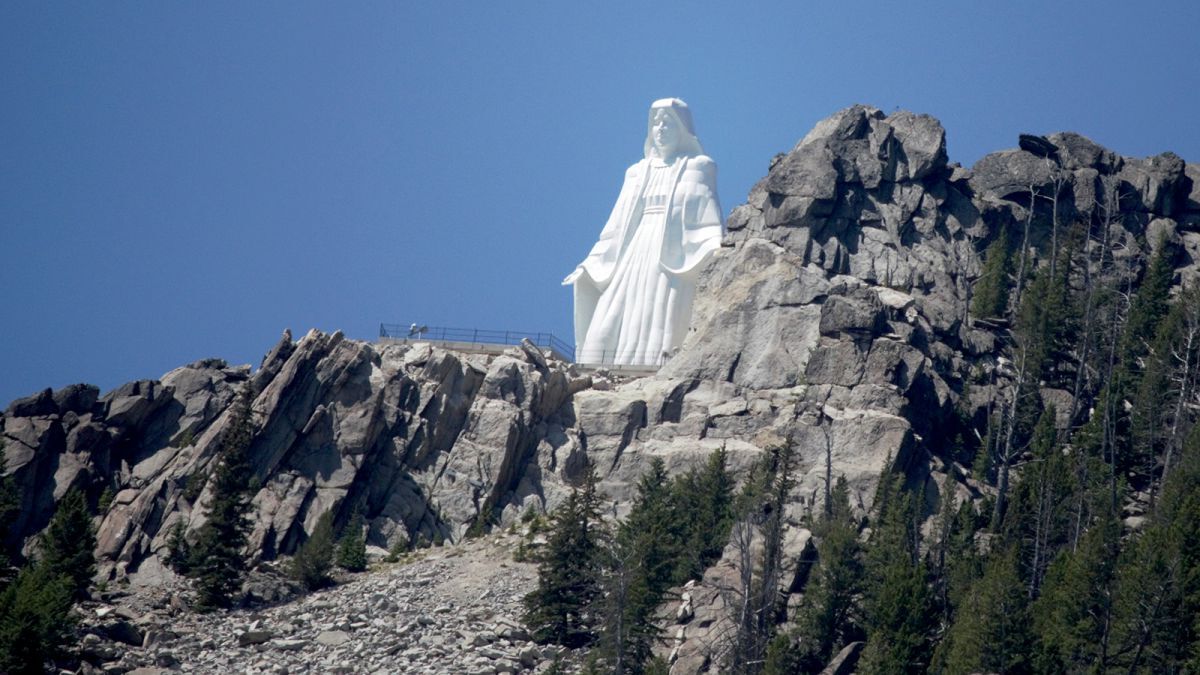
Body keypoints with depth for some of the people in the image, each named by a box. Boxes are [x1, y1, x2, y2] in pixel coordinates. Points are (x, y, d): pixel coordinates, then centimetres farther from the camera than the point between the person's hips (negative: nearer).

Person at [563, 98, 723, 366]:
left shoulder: (697, 168, 8)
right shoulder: (638, 172, 21)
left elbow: (709, 221, -2)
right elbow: (618, 227, 22)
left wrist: (716, 252, -20)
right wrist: (589, 265, 17)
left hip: (674, 260, -5)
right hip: (636, 257, 5)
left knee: (659, 331, -18)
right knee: (608, 331, -8)